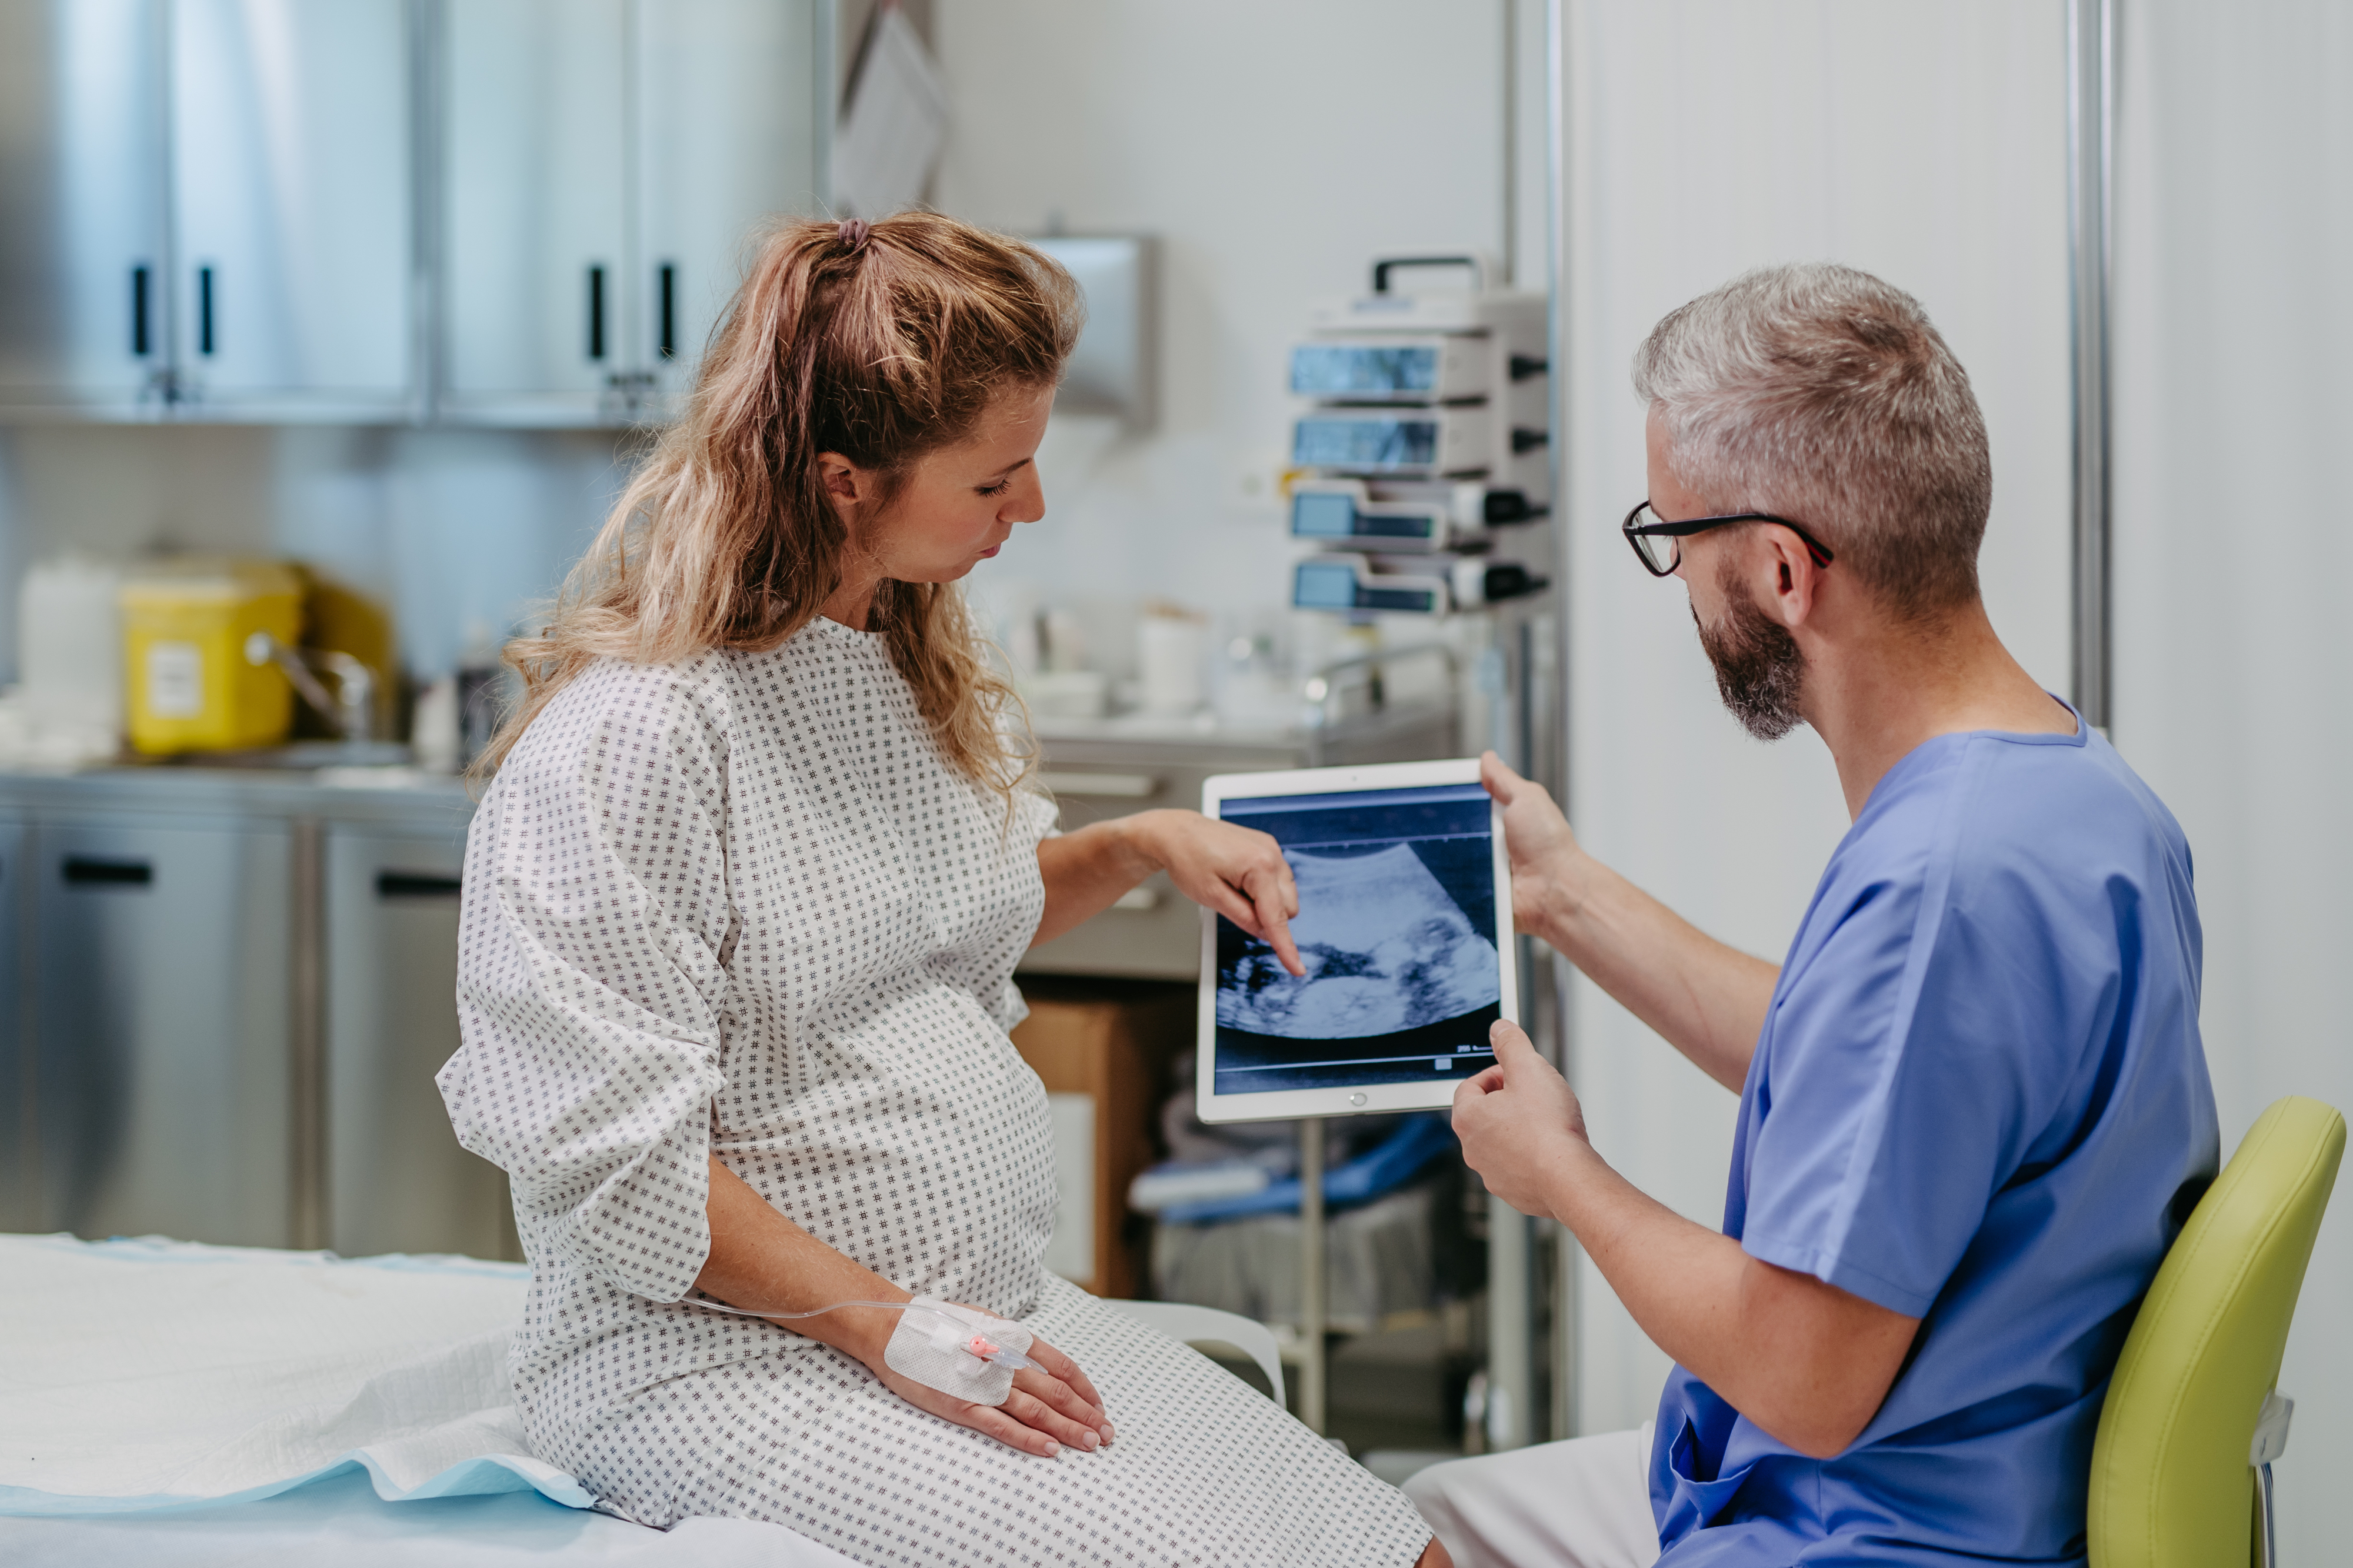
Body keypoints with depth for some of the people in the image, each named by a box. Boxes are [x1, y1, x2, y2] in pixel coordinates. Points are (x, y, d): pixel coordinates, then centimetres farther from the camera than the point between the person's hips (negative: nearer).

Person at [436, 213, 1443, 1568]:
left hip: (1001, 1304, 8)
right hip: (718, 1355, -8)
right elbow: (613, 1155, -19)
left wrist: (1140, 846, 13)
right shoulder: (627, 739, -17)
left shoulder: (914, 667, 11)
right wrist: (890, 1329, -17)